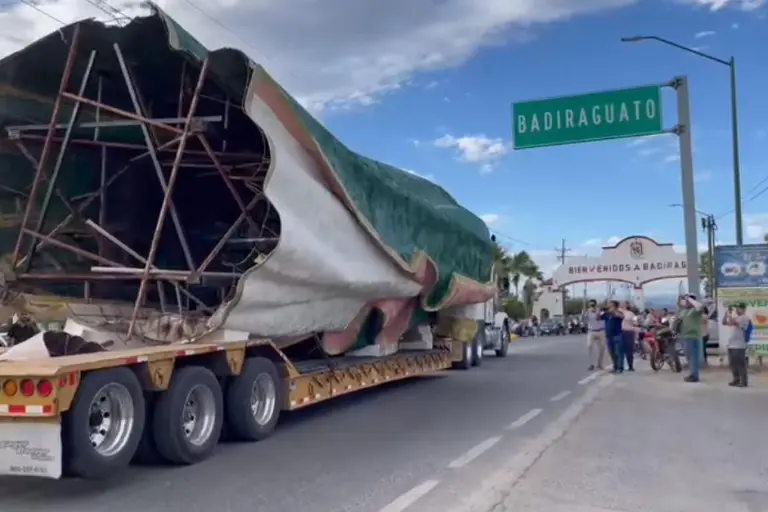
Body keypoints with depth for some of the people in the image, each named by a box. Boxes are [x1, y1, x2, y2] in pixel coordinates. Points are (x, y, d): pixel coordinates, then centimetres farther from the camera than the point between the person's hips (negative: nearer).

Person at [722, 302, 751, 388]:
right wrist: (726, 313, 3)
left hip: (739, 345, -9)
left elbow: (733, 322, -25)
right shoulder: (735, 317, 17)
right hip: (731, 344, 9)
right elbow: (724, 322, 16)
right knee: (732, 363, 12)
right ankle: (736, 379, 20)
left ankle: (743, 381, -3)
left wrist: (729, 314, -12)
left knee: (740, 364, -6)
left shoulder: (744, 318, -11)